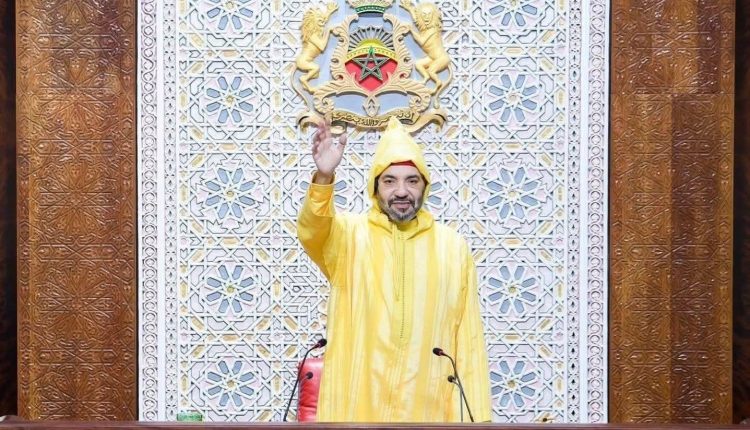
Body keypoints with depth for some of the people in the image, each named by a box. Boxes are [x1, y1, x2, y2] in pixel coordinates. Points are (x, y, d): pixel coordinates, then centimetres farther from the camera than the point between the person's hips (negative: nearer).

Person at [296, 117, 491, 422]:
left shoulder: (453, 247, 3)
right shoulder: (348, 235, 1)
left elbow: (468, 338, 2)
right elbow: (312, 231, -22)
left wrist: (475, 415, -1)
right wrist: (323, 177, -39)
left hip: (428, 409, 1)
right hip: (356, 407, -1)